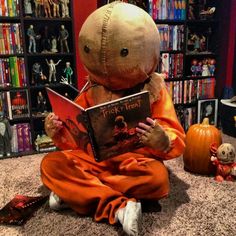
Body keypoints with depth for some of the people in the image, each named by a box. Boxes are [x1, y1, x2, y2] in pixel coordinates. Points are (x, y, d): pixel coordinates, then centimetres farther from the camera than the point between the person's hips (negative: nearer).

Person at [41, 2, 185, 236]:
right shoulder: (90, 94, 1)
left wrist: (163, 141, -36)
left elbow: (177, 141, -12)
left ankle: (74, 191, -21)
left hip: (135, 164, -2)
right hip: (95, 160, 3)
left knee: (158, 177, -36)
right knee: (51, 163, -18)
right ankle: (118, 207, -29)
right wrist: (59, 133, -16)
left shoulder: (155, 93, -7)